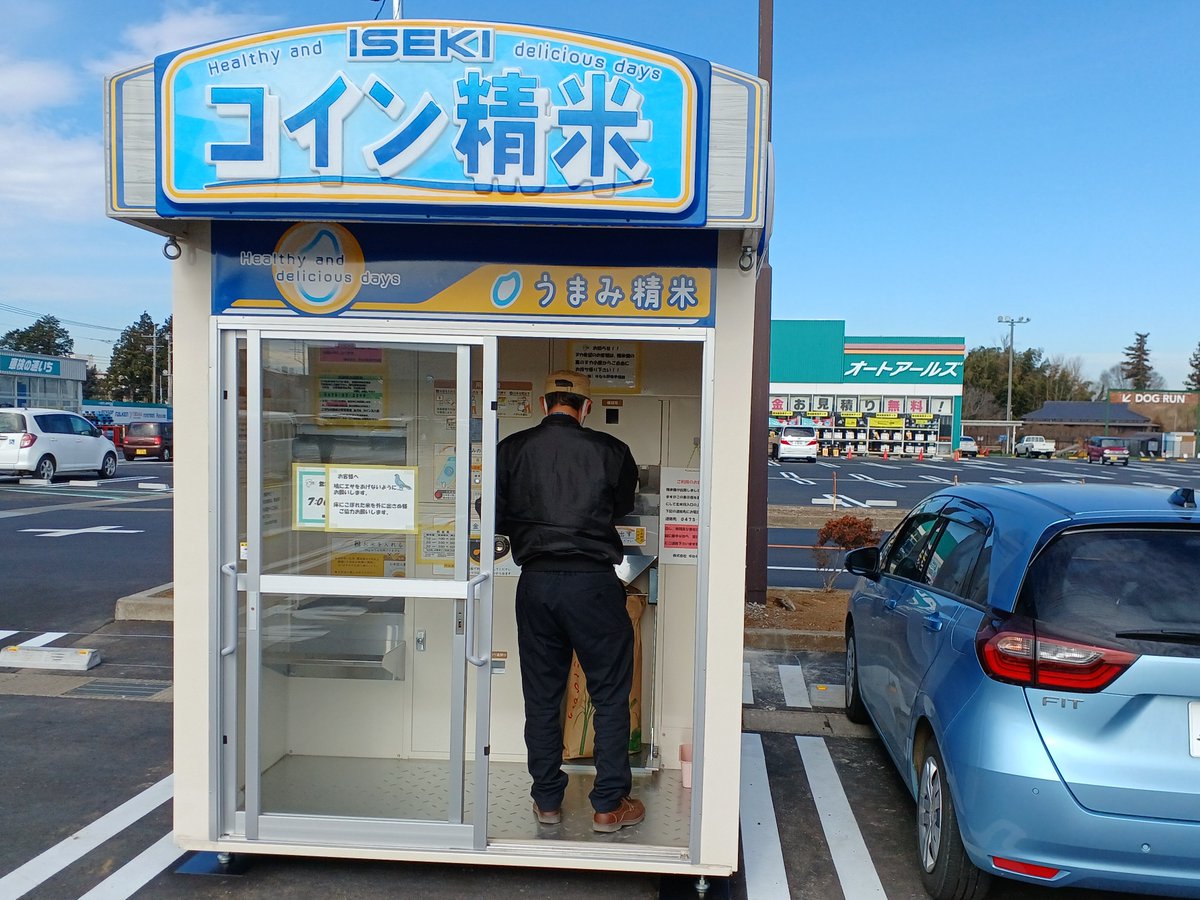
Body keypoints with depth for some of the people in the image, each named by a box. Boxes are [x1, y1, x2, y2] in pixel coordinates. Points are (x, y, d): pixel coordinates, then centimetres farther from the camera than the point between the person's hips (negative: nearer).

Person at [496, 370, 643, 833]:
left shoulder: (511, 449, 0)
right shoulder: (610, 451, -3)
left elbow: (497, 518, 4)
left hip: (536, 582, 2)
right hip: (593, 582, -2)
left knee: (541, 695, 14)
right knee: (610, 695, 9)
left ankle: (547, 800, 23)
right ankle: (609, 805, 15)